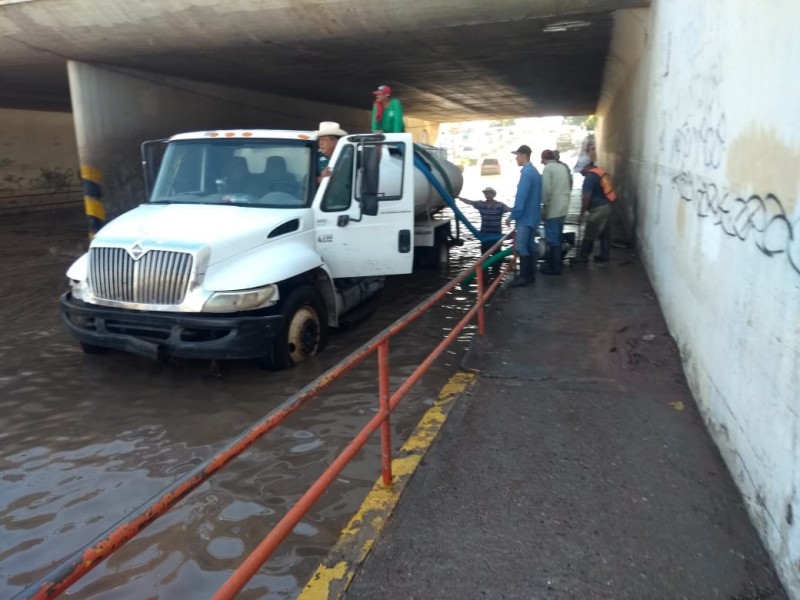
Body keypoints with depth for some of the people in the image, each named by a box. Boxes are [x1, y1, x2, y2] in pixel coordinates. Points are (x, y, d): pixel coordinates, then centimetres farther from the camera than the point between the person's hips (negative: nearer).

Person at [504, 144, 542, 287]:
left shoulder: (526, 173, -18)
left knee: (520, 246, -7)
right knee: (529, 245, 13)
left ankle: (525, 276, -4)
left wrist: (512, 215, -19)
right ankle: (530, 274, 19)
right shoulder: (534, 172, 14)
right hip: (532, 215, 10)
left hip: (525, 216, -10)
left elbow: (521, 197, -23)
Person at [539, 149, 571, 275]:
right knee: (557, 238, 16)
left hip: (553, 209, -8)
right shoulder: (563, 167, 13)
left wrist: (544, 207, -13)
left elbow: (547, 189, -19)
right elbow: (568, 187, 16)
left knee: (552, 239, -2)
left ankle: (554, 267, 1)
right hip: (563, 208, 8)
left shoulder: (548, 168, -10)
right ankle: (555, 263, 26)